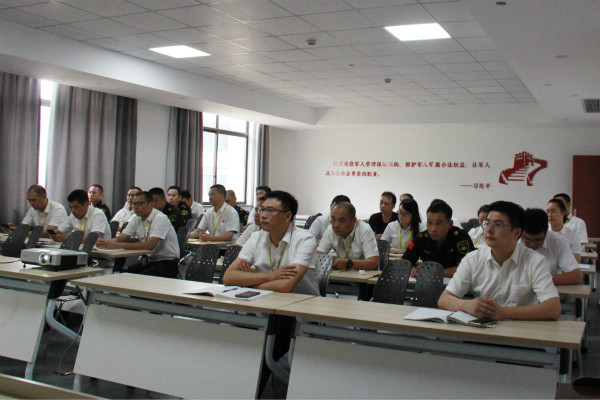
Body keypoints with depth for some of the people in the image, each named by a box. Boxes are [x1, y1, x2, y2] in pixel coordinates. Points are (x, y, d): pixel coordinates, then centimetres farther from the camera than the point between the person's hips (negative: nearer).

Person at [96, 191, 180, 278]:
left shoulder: (161, 219, -17)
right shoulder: (136, 219, 7)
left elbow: (150, 245, -28)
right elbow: (120, 239, 2)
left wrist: (118, 245, -31)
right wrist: (105, 242, -21)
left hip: (167, 263, -7)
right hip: (149, 260, 7)